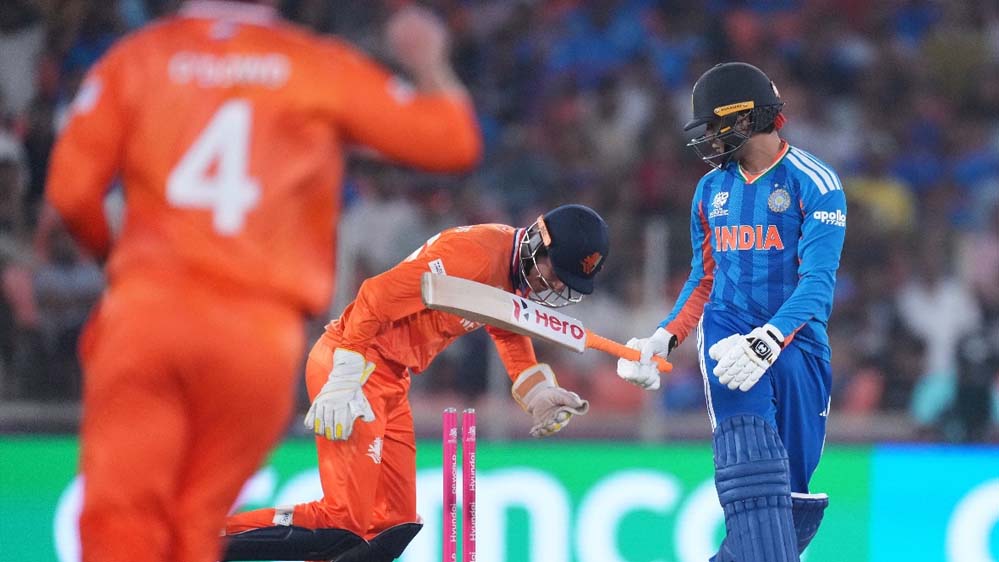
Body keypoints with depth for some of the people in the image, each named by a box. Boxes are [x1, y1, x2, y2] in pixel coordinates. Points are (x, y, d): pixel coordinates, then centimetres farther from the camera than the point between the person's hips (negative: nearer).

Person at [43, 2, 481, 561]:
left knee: (120, 515, -7)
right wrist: (428, 61, 30)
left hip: (144, 309, 0)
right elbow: (454, 138, 12)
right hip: (263, 333, 1)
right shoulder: (323, 65, 8)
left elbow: (71, 189, 2)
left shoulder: (135, 58, 10)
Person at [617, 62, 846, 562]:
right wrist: (663, 339, 4)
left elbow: (817, 283, -16)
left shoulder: (813, 183, -7)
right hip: (729, 329, 2)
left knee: (793, 496, -1)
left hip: (796, 340, -2)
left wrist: (767, 342, -32)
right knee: (750, 453, -24)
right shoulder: (711, 191, 11)